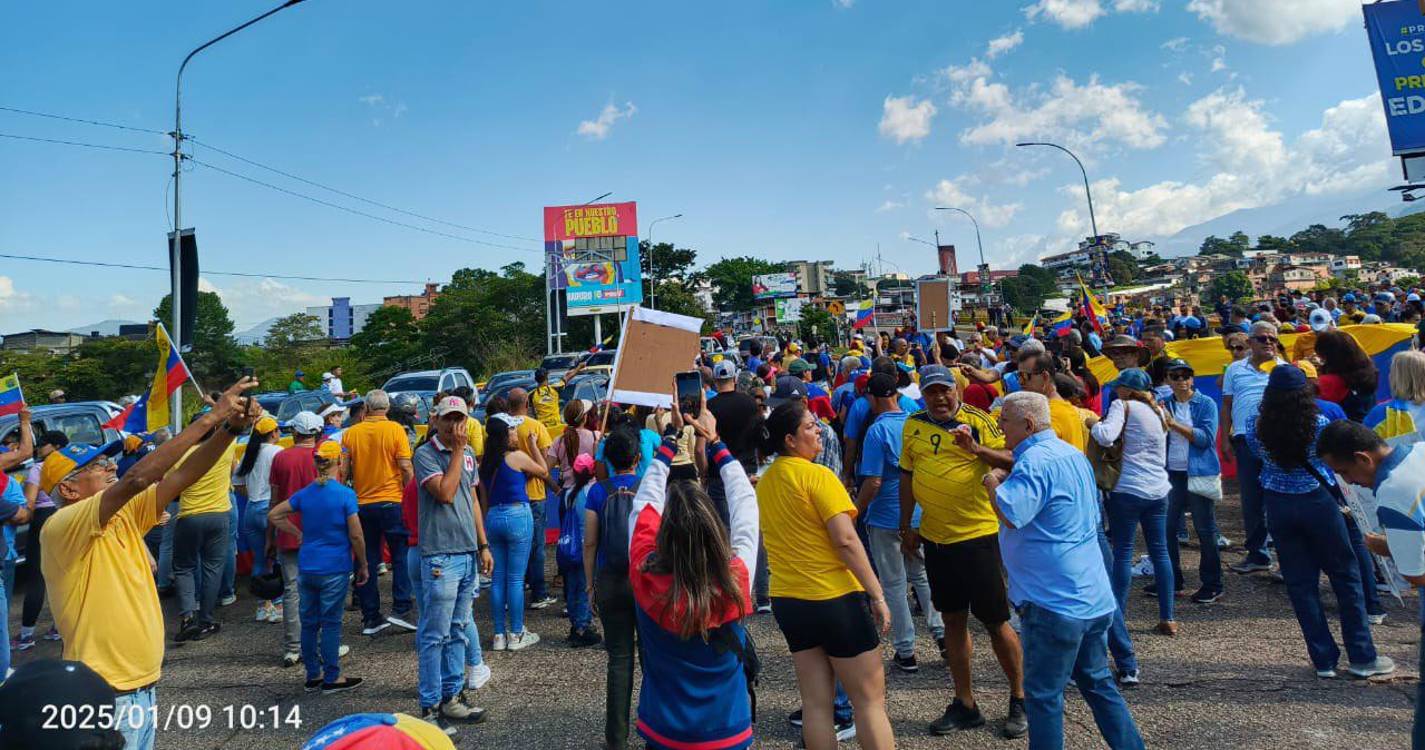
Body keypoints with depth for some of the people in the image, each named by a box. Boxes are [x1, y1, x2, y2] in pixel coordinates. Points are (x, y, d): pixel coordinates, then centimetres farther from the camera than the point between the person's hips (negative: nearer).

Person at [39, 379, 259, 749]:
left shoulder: (123, 516, 5)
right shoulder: (60, 528, -17)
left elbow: (181, 476, -1)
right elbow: (137, 478, -31)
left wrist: (231, 428, -17)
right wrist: (210, 417, -31)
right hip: (105, 694, -7)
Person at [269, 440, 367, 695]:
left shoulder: (304, 494, 3)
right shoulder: (345, 495, -12)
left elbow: (273, 515, 10)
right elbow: (356, 535, -12)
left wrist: (299, 534, 12)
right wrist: (363, 565, -1)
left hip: (306, 567, 5)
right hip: (334, 569, -5)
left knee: (309, 622, 13)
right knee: (331, 623, 3)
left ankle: (313, 676, 24)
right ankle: (332, 678, 12)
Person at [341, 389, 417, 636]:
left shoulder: (350, 433, 2)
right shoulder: (395, 429, -7)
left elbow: (343, 470, 2)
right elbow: (406, 467, -10)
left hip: (362, 503, 3)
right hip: (392, 501, -3)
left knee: (368, 561, 10)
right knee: (401, 557, 9)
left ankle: (370, 618, 16)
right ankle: (400, 610, 3)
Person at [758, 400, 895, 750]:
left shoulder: (764, 482, 6)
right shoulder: (817, 475, -16)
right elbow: (846, 541, -19)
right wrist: (877, 594, -14)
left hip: (787, 599, 7)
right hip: (836, 597, -7)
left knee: (815, 703, 13)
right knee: (870, 701, 6)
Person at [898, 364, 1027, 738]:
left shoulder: (978, 421, -9)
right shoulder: (914, 425, 5)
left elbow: (1012, 460, -14)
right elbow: (907, 476, 12)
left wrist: (976, 449, -30)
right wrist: (907, 527, 14)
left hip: (977, 535, -5)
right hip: (934, 538, 5)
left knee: (995, 621, 5)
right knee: (953, 620, 14)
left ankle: (1020, 700, 27)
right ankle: (965, 704, 28)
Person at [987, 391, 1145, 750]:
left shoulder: (1036, 461, -20)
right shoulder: (1073, 454, 12)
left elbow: (1011, 514, -33)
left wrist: (994, 483, -14)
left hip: (1054, 602, -10)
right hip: (1093, 596, 10)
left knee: (1044, 695, 3)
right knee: (1097, 681, 23)